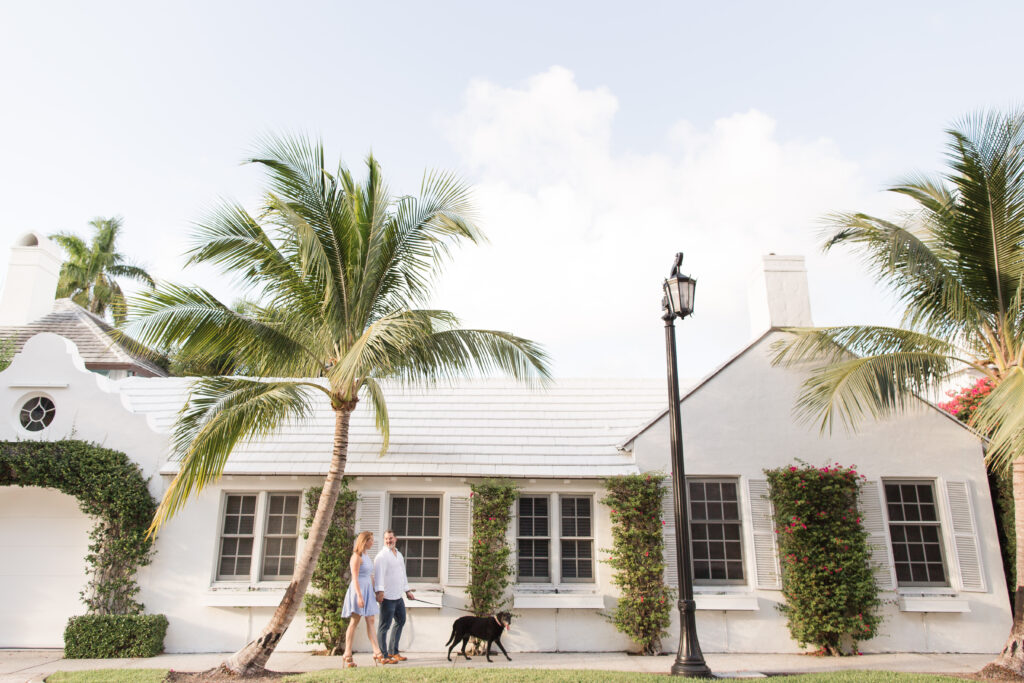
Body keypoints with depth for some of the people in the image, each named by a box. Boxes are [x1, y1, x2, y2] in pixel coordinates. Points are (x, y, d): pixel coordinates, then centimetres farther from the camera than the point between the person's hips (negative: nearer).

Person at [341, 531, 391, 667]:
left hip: (368, 590, 8)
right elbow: (355, 578, -17)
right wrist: (359, 596, -23)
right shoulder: (357, 557, -11)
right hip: (358, 589, -8)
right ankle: (347, 655, 6)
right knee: (354, 622, -2)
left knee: (370, 621, 4)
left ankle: (377, 653, 3)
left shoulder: (367, 555, 15)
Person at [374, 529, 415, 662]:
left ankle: (393, 651, 28)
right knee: (384, 626, -2)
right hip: (387, 597, -9)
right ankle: (383, 655, 5)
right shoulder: (382, 555, -9)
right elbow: (379, 574, -20)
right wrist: (380, 591, -30)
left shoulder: (399, 554, 17)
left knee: (401, 621, 17)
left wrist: (407, 590, 27)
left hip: (398, 596, 9)